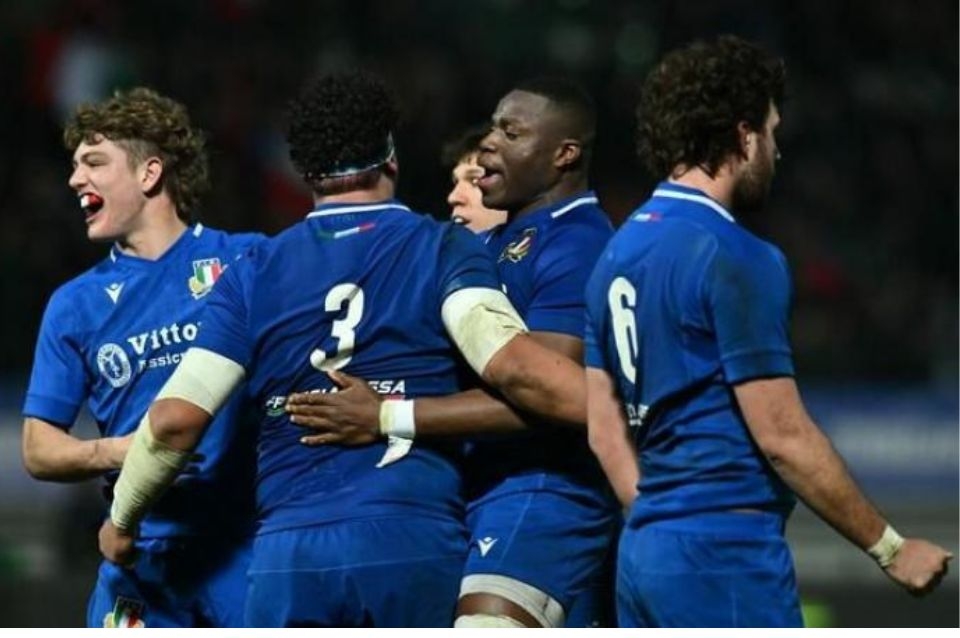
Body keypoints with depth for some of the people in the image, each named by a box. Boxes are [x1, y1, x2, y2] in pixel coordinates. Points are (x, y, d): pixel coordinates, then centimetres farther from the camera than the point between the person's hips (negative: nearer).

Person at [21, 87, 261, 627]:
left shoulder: (248, 262, 3)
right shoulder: (75, 304, 10)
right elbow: (39, 450, 10)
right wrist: (115, 452, -9)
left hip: (250, 544, -2)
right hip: (144, 557, 2)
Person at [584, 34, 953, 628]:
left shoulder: (617, 254, 14)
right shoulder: (736, 260, -13)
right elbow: (783, 436, -14)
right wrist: (891, 548, -7)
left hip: (641, 555, 9)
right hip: (727, 556, -9)